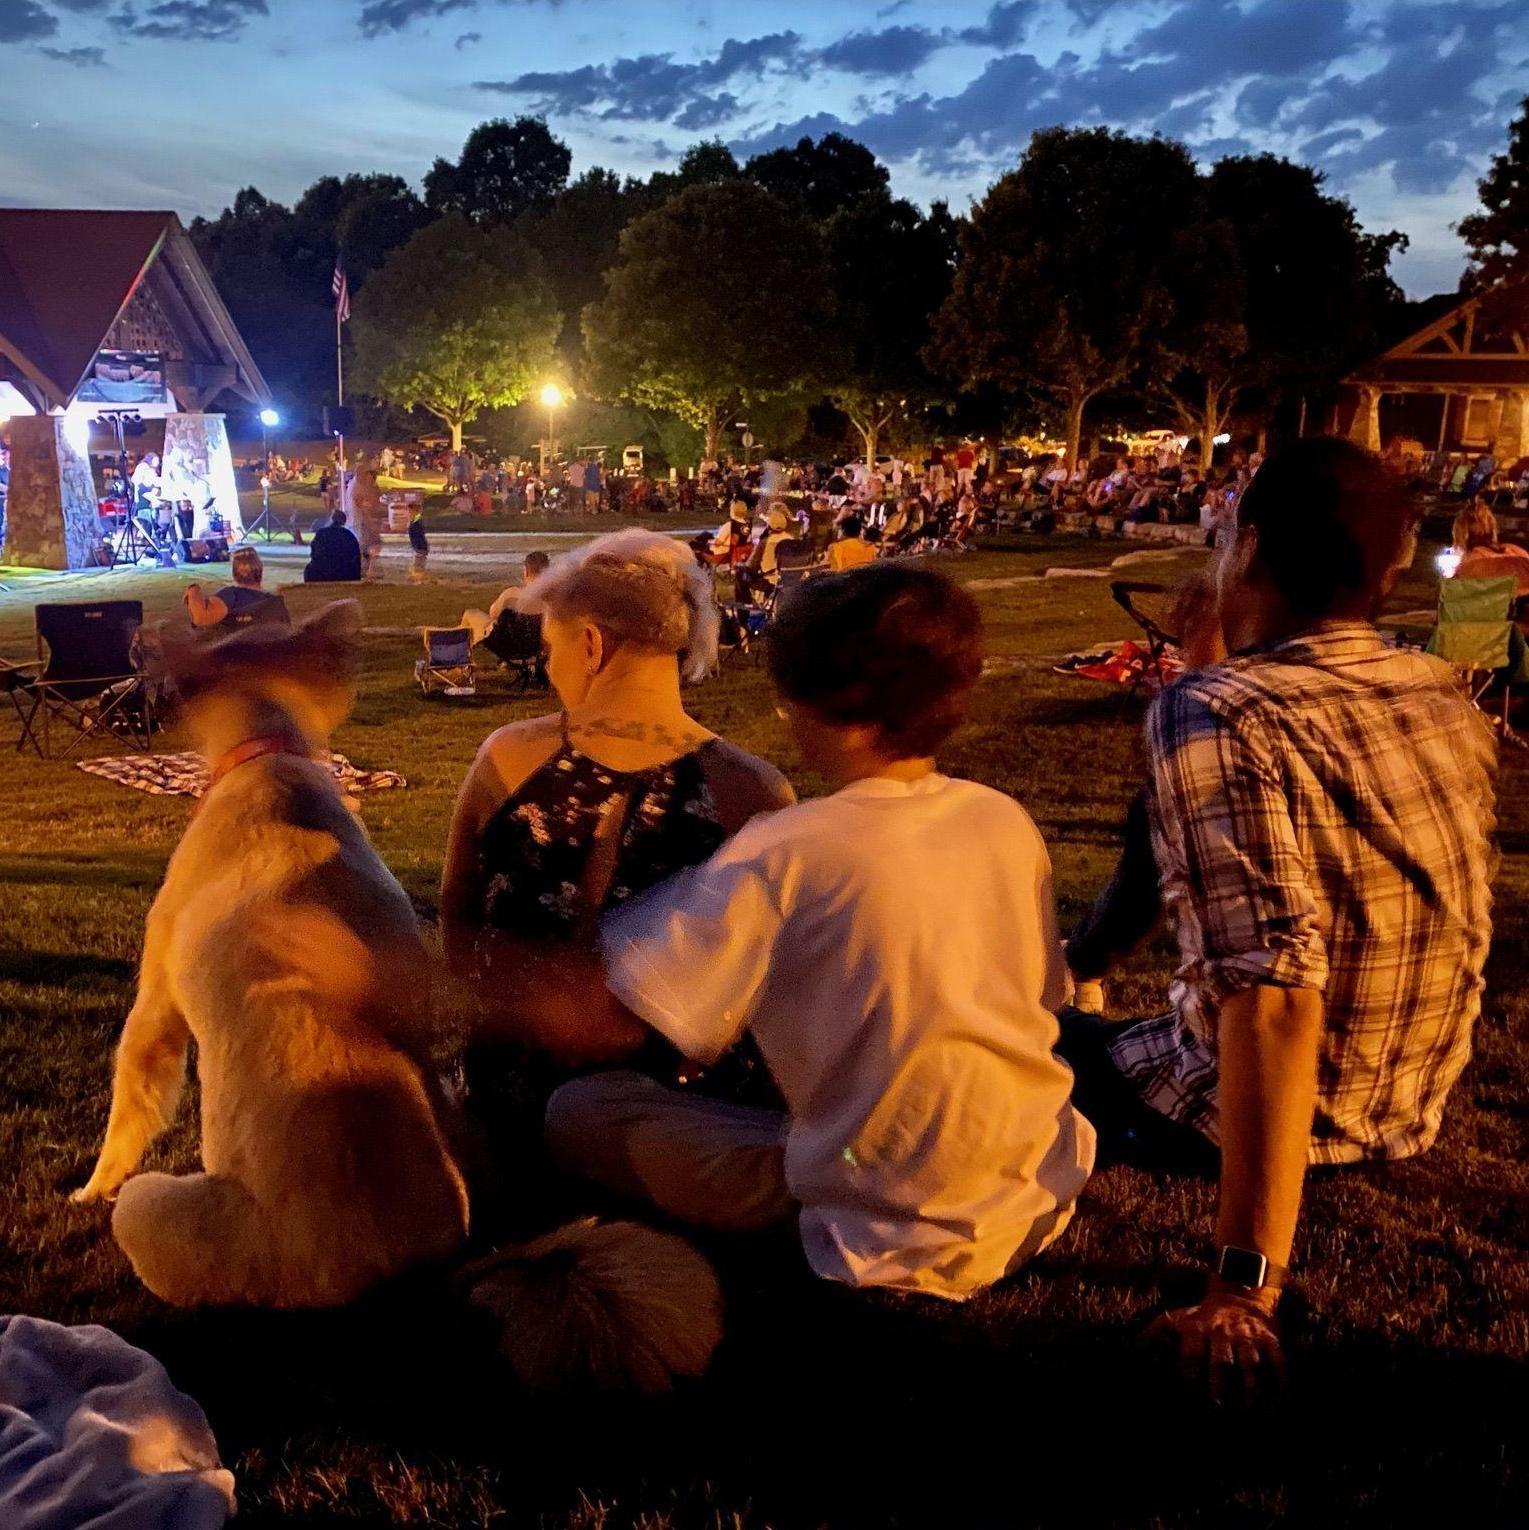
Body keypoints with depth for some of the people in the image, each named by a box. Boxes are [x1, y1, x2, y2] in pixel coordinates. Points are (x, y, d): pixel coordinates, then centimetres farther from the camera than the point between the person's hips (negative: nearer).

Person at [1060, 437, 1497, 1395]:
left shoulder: (1218, 713, -25)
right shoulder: (1447, 698, -3)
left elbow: (1272, 992, -34)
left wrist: (1245, 1286, -31)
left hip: (1259, 1102, -7)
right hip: (1416, 1112, 7)